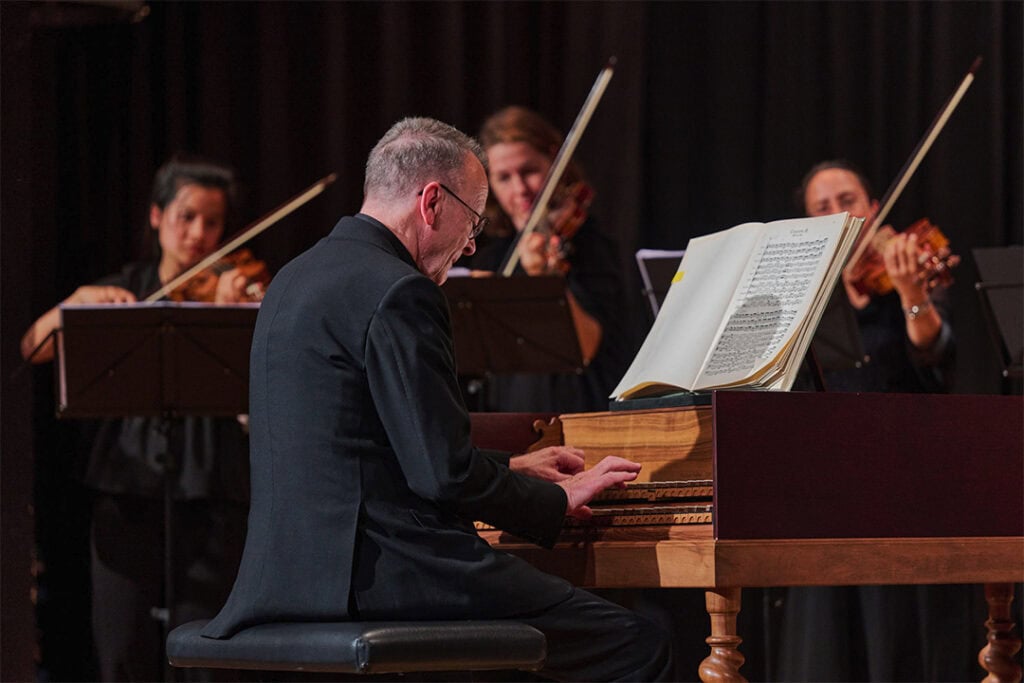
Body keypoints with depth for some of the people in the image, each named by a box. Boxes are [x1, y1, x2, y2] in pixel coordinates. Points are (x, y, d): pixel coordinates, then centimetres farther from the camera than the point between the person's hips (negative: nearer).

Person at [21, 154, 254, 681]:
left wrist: (226, 311, -30)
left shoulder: (237, 291, 3)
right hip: (127, 485, 3)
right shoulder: (125, 288, 12)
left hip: (207, 493, -2)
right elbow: (33, 348, 3)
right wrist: (80, 300, -13)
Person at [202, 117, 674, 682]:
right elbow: (446, 475, -16)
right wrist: (558, 498, -1)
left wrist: (512, 469, 27)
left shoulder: (296, 280, 18)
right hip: (383, 570, -10)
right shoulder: (398, 295, -13)